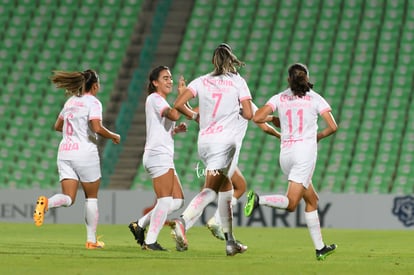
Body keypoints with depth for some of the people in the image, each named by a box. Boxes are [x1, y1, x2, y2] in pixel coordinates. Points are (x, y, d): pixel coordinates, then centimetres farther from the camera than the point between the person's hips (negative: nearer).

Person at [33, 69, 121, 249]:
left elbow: (58, 126, 23)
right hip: (85, 153, -5)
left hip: (65, 152, 5)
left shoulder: (71, 101, 14)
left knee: (68, 199, -1)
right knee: (91, 197, 11)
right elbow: (97, 128, -20)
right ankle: (91, 240, 14)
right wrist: (113, 136, -3)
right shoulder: (93, 102, -7)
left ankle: (46, 203, -33)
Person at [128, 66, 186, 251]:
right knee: (166, 200, -13)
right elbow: (174, 115, -24)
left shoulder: (161, 101, 23)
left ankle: (140, 224, 10)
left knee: (178, 201, 5)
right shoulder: (154, 99, -7)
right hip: (158, 155, -10)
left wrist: (176, 130, 12)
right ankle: (150, 241, -9)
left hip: (165, 157, 10)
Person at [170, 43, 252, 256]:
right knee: (210, 189, -13)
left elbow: (178, 104, -2)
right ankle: (182, 221, -38)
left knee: (226, 188, 16)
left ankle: (230, 242, 15)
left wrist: (195, 116, 15)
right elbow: (248, 114, -4)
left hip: (204, 140, 5)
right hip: (225, 140, -5)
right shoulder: (238, 82, 0)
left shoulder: (202, 81, 8)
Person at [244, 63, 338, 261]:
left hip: (285, 153, 4)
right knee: (291, 203, -12)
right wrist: (318, 136, 19)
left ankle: (320, 248, 16)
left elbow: (257, 118, -4)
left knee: (312, 200, 16)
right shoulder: (315, 98, 5)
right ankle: (258, 200, -36)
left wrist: (271, 118, 16)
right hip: (305, 149, -4)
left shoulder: (279, 98, 8)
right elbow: (332, 127, 0)